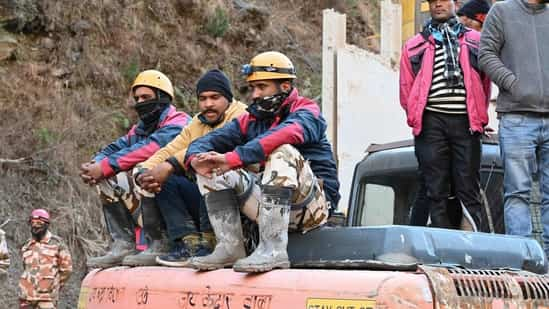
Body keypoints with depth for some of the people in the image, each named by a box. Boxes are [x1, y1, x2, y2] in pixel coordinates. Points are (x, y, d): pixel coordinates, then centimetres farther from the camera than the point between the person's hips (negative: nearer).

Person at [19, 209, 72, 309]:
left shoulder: (56, 243, -2)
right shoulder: (26, 246, 11)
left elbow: (66, 268, 2)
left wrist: (55, 286, 7)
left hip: (47, 297, -4)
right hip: (26, 297, 4)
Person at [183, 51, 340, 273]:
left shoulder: (306, 113, -4)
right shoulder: (249, 121, 15)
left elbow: (284, 135, -29)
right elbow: (207, 142, 5)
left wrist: (233, 158, -36)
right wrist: (197, 158, -21)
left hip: (313, 205, -6)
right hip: (271, 208, 6)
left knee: (283, 152, -32)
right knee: (211, 170, -3)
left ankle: (273, 248, -38)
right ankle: (230, 248, -13)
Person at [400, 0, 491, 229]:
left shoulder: (476, 41, 16)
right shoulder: (414, 46, 17)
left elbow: (486, 83, 14)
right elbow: (406, 90, 15)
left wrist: (478, 117, 8)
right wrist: (417, 117, 6)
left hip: (465, 122, 0)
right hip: (431, 122, 0)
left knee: (468, 191, -3)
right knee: (436, 192, -3)